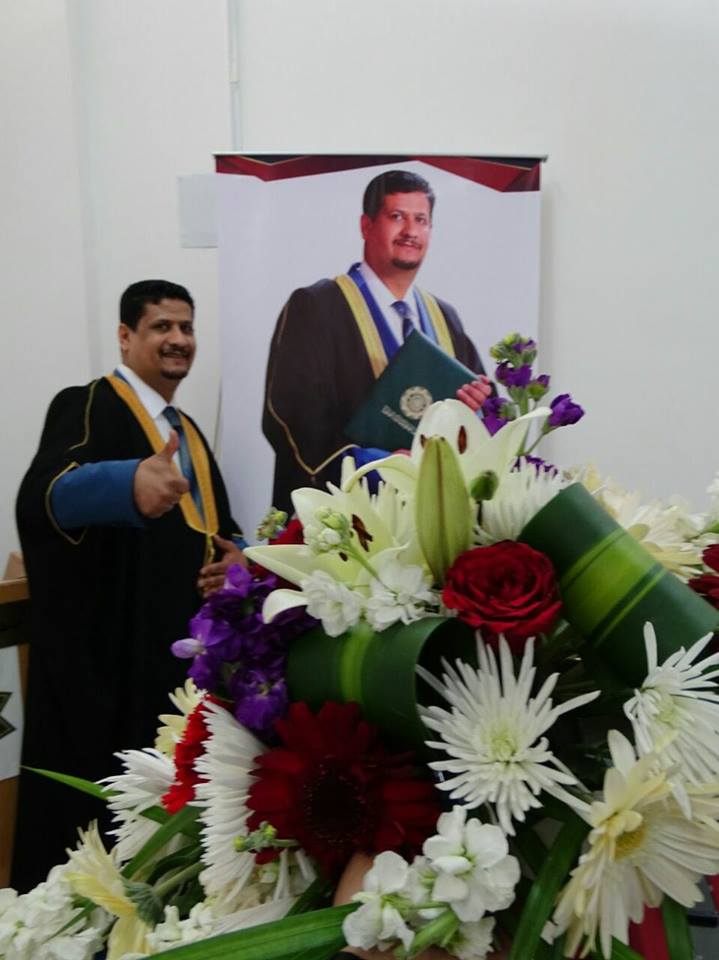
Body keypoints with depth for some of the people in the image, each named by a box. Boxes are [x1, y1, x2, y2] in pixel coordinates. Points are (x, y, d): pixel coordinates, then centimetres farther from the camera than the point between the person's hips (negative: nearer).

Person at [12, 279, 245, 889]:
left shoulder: (189, 433, 16)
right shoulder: (88, 407, -7)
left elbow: (219, 524, 23)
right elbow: (44, 494, -28)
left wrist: (236, 556, -1)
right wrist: (129, 485, -50)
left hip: (186, 649, 7)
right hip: (109, 653, -7)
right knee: (102, 812, -1)